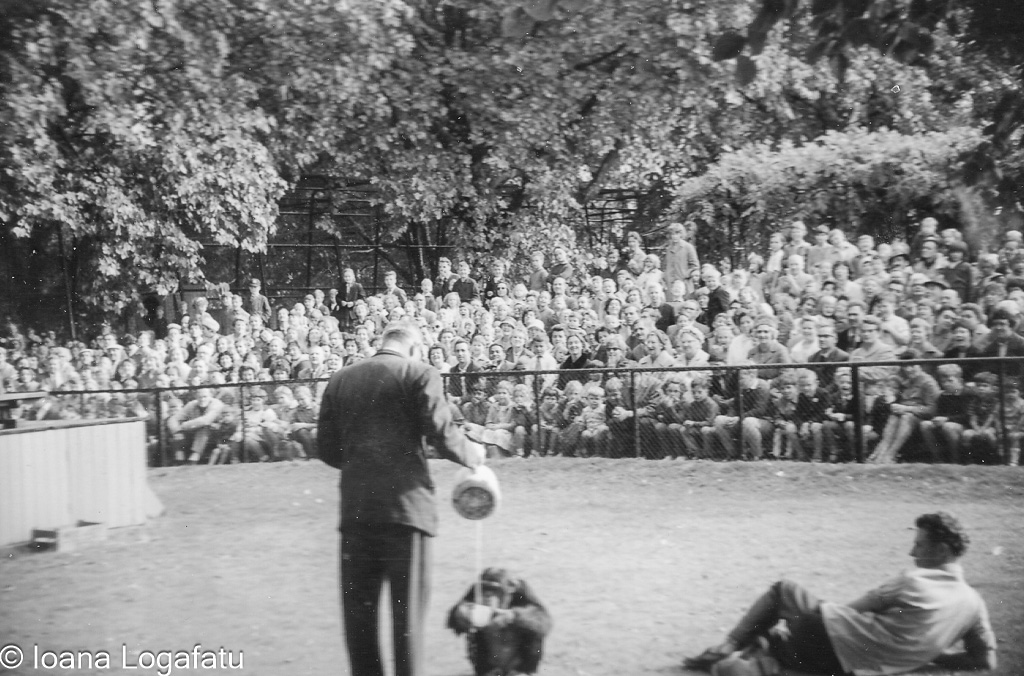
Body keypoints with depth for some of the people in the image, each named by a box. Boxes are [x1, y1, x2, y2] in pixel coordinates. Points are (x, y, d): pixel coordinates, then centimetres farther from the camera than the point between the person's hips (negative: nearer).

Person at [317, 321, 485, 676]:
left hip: (355, 509, 4)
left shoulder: (339, 380, 11)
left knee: (358, 608, 12)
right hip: (406, 503, -4)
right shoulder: (419, 374, -1)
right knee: (408, 608, 4)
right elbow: (442, 434, -11)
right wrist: (472, 454, 8)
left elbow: (327, 449, 10)